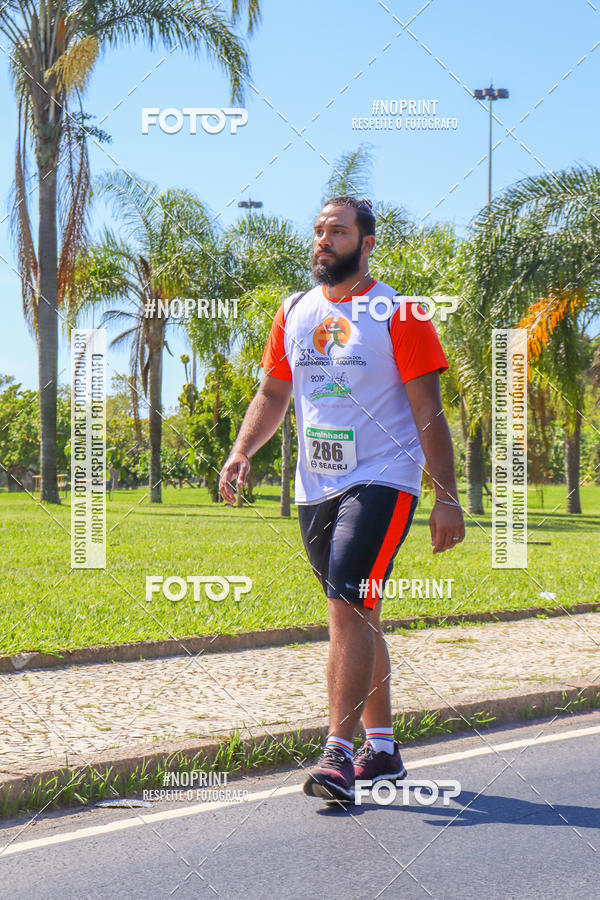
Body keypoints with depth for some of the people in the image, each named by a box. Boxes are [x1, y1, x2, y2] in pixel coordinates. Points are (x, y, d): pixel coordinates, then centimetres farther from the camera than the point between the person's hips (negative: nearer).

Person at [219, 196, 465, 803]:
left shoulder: (398, 315, -4)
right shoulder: (293, 313, 12)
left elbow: (428, 411, -6)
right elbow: (273, 394, 19)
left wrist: (447, 498, -10)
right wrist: (241, 451, 2)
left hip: (381, 482, -6)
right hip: (315, 489, 6)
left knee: (348, 607, -18)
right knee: (355, 615, 12)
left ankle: (339, 752, -17)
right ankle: (382, 749, 22)